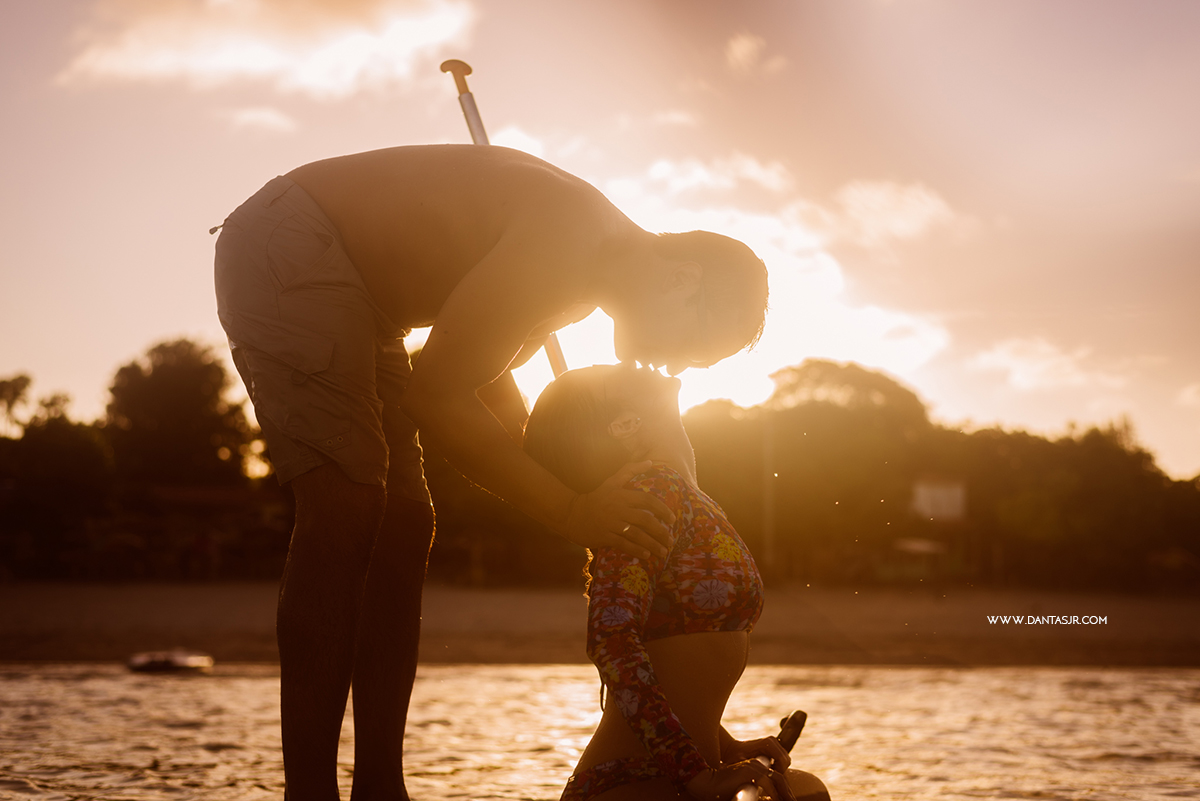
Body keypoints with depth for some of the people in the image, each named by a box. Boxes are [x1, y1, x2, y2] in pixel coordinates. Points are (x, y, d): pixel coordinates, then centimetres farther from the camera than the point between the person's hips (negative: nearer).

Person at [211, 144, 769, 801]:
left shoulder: (583, 279, 7)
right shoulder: (566, 234, -24)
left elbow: (486, 382, 21)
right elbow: (434, 392, -26)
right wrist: (571, 512, -24)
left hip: (354, 292, 10)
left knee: (401, 523, 4)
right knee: (345, 506, -21)